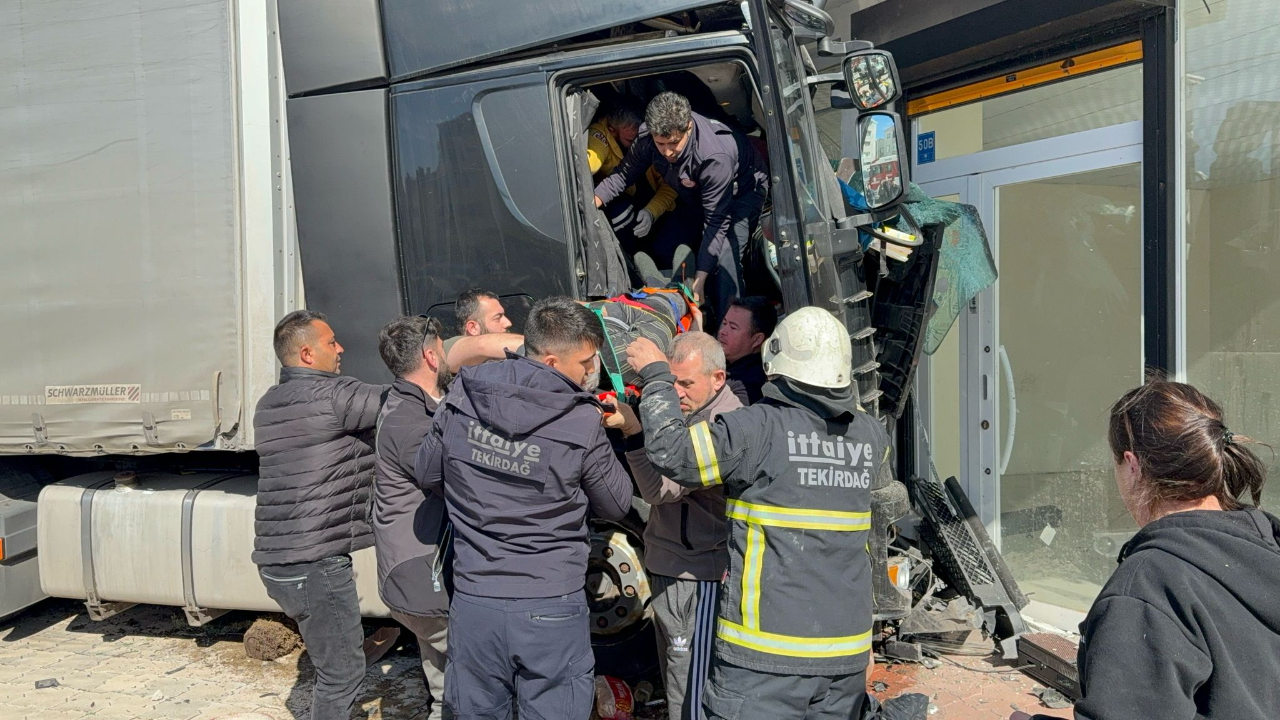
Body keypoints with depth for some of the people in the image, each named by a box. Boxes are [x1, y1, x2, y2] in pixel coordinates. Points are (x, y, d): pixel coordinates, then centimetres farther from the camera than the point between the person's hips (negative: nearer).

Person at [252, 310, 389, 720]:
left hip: (278, 560, 9)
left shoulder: (270, 403, 15)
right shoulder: (330, 395, -14)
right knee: (342, 673, 1)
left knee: (333, 664, 21)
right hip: (314, 564, -9)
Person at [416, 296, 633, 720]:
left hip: (472, 602, 4)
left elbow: (427, 474, 10)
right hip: (551, 609, -3)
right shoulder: (583, 422, -16)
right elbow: (617, 506, -1)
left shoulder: (461, 399, -5)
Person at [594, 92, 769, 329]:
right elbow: (625, 173, -6)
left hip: (741, 191, -7)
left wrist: (700, 278, -37)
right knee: (661, 250, 5)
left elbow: (716, 221, -36)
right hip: (697, 194, 7)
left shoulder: (715, 157, -42)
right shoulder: (647, 137, -24)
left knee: (723, 260, -27)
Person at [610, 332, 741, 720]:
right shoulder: (683, 412, 8)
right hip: (666, 569, 9)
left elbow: (664, 487, -24)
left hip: (696, 578, -9)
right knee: (673, 684, 22)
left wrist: (632, 429, -30)